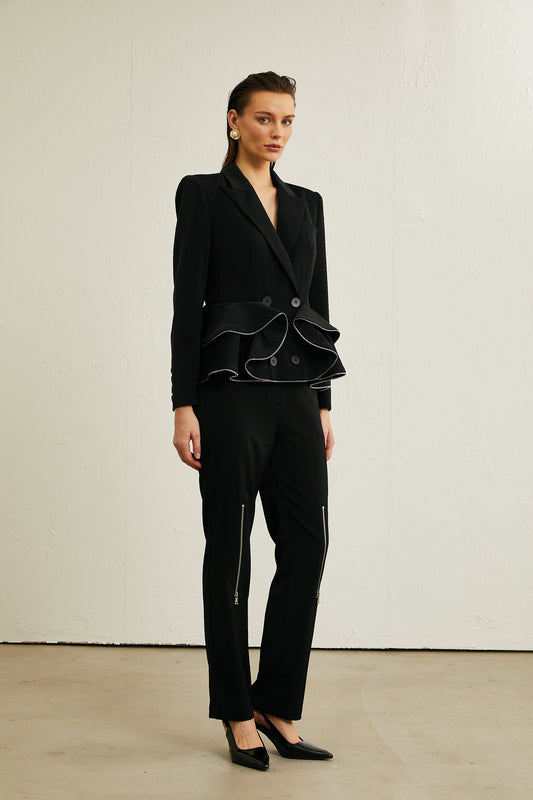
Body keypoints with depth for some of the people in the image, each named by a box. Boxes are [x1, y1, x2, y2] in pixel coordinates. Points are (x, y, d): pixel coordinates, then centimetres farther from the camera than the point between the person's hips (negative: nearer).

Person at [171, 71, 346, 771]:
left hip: (296, 393, 6)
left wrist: (324, 404, 11)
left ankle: (280, 706, 17)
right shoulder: (204, 194, -1)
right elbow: (188, 302, -7)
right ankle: (238, 712, 15)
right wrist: (184, 405, -13)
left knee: (307, 546, 3)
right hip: (231, 390, -5)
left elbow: (318, 302, 15)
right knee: (231, 551, 2)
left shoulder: (307, 204, 16)